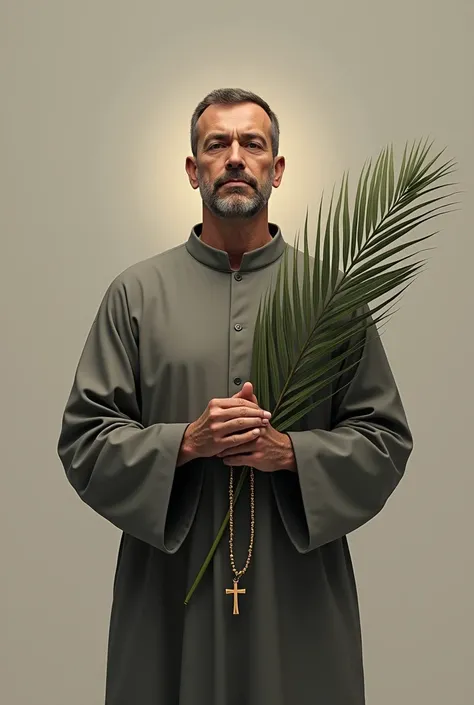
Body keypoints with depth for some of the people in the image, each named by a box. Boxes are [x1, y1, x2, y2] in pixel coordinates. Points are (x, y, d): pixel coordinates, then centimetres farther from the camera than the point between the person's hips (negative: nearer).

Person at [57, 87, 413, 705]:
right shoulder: (137, 293, 1)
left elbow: (386, 439, 1)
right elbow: (83, 440, -1)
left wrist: (290, 451, -14)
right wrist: (185, 441, -16)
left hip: (300, 591, 1)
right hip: (170, 591, 0)